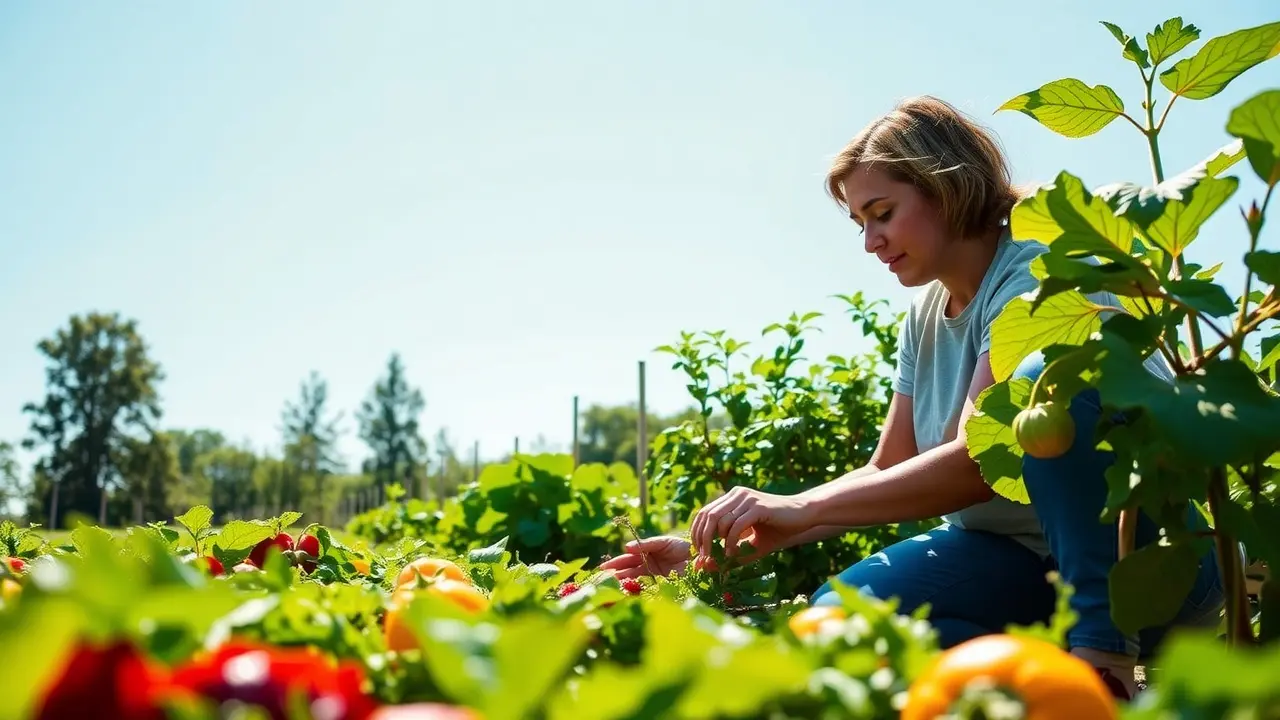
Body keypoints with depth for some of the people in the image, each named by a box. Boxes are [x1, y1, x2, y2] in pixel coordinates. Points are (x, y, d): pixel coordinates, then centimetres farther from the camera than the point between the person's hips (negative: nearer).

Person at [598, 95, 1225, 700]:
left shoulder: (1039, 274, -17)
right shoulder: (925, 318, 7)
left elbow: (979, 460, -29)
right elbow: (885, 474, 6)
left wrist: (801, 507, -34)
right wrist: (733, 541, -5)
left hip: (1158, 551, -6)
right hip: (1019, 559, 6)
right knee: (838, 614, -20)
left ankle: (1103, 643, -21)